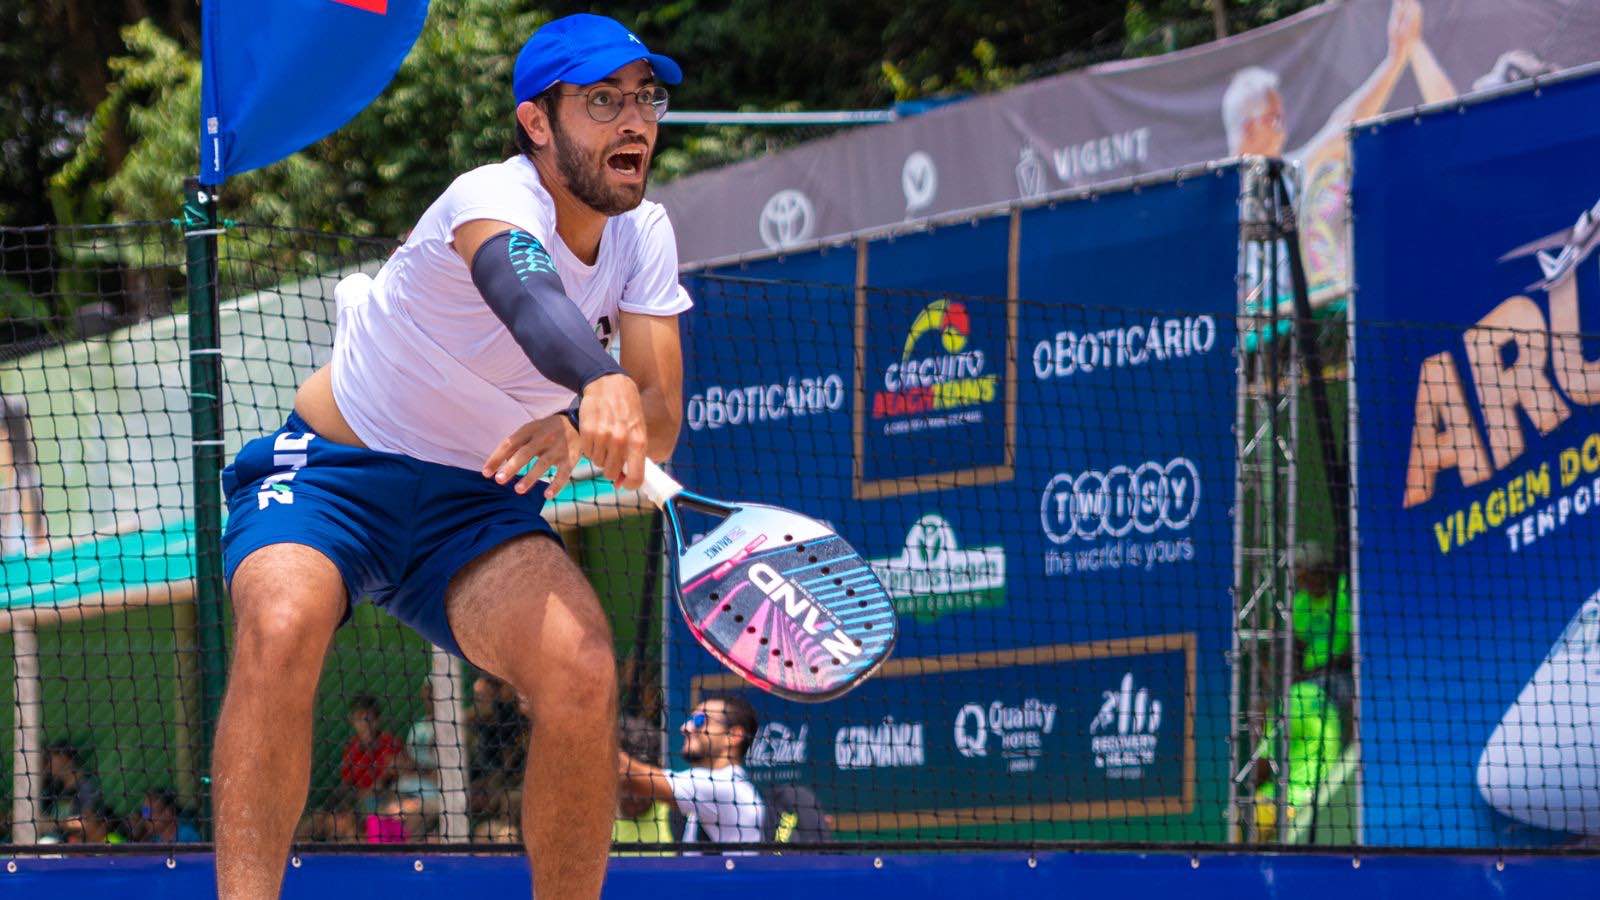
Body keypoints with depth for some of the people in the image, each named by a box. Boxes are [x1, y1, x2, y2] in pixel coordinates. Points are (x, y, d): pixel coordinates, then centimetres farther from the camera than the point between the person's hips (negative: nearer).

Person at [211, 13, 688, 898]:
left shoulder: (643, 235, -3)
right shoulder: (495, 200, -24)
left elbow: (658, 425, -13)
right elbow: (529, 297, -48)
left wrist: (582, 430, -37)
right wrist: (600, 385, -70)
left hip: (478, 500, 5)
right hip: (332, 469, -5)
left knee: (582, 670, -24)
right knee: (282, 626, -36)